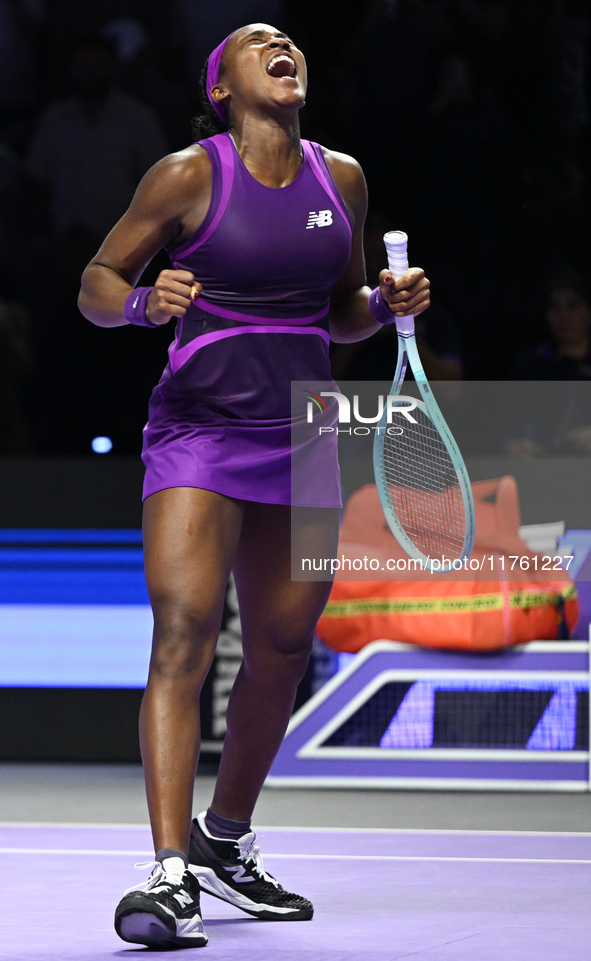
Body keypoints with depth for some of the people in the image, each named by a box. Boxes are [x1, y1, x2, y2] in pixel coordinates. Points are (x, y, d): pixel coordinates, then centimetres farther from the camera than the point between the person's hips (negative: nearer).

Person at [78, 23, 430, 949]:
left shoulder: (341, 179, 9)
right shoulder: (188, 175, -5)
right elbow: (96, 285, 1)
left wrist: (388, 302, -1)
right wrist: (145, 301, -21)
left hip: (301, 443, 5)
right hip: (197, 430, -5)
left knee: (281, 652, 9)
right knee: (182, 638, -18)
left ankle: (226, 841, 29)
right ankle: (170, 875, -25)